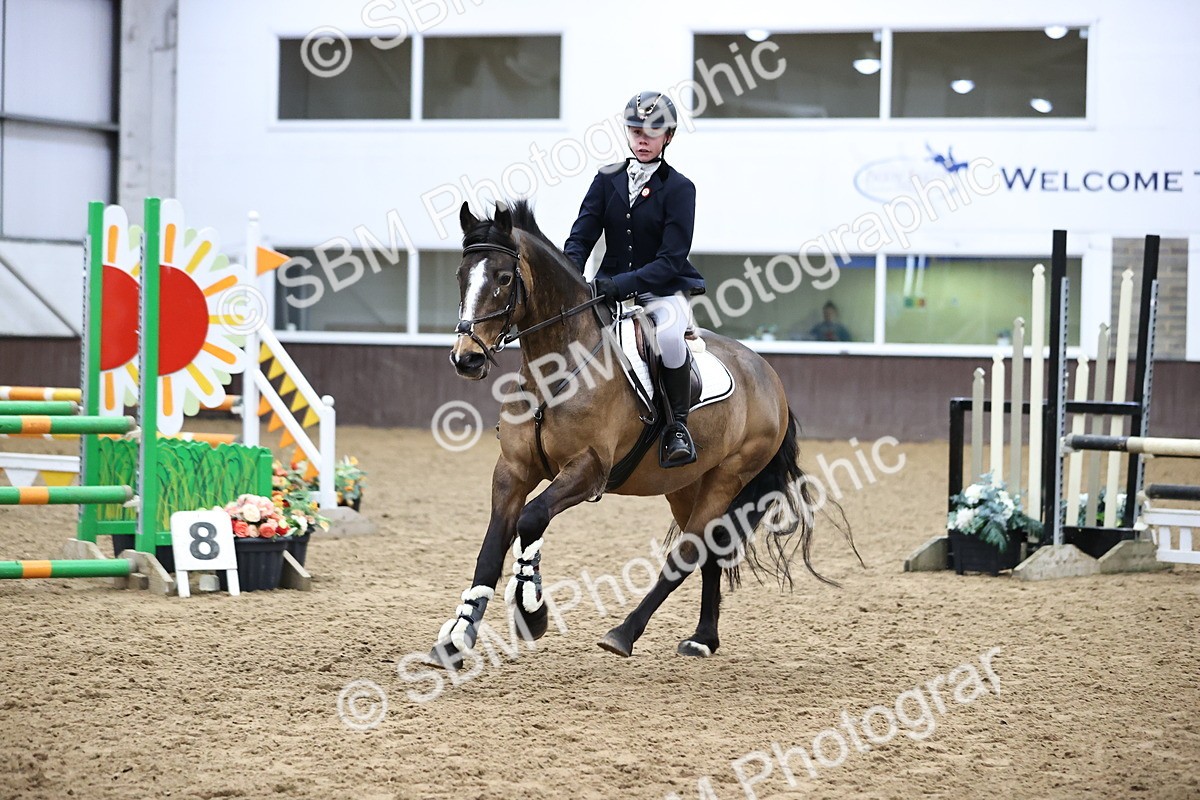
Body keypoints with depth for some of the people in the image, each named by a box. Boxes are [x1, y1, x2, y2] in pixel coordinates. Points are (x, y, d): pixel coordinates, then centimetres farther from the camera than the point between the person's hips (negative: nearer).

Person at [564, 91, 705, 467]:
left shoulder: (679, 189, -7)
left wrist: (626, 283, -28)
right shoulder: (608, 179, 6)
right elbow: (581, 236, 1)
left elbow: (671, 260, -15)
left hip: (663, 289, -5)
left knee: (669, 333, -36)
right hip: (610, 287, 5)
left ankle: (677, 426, -18)